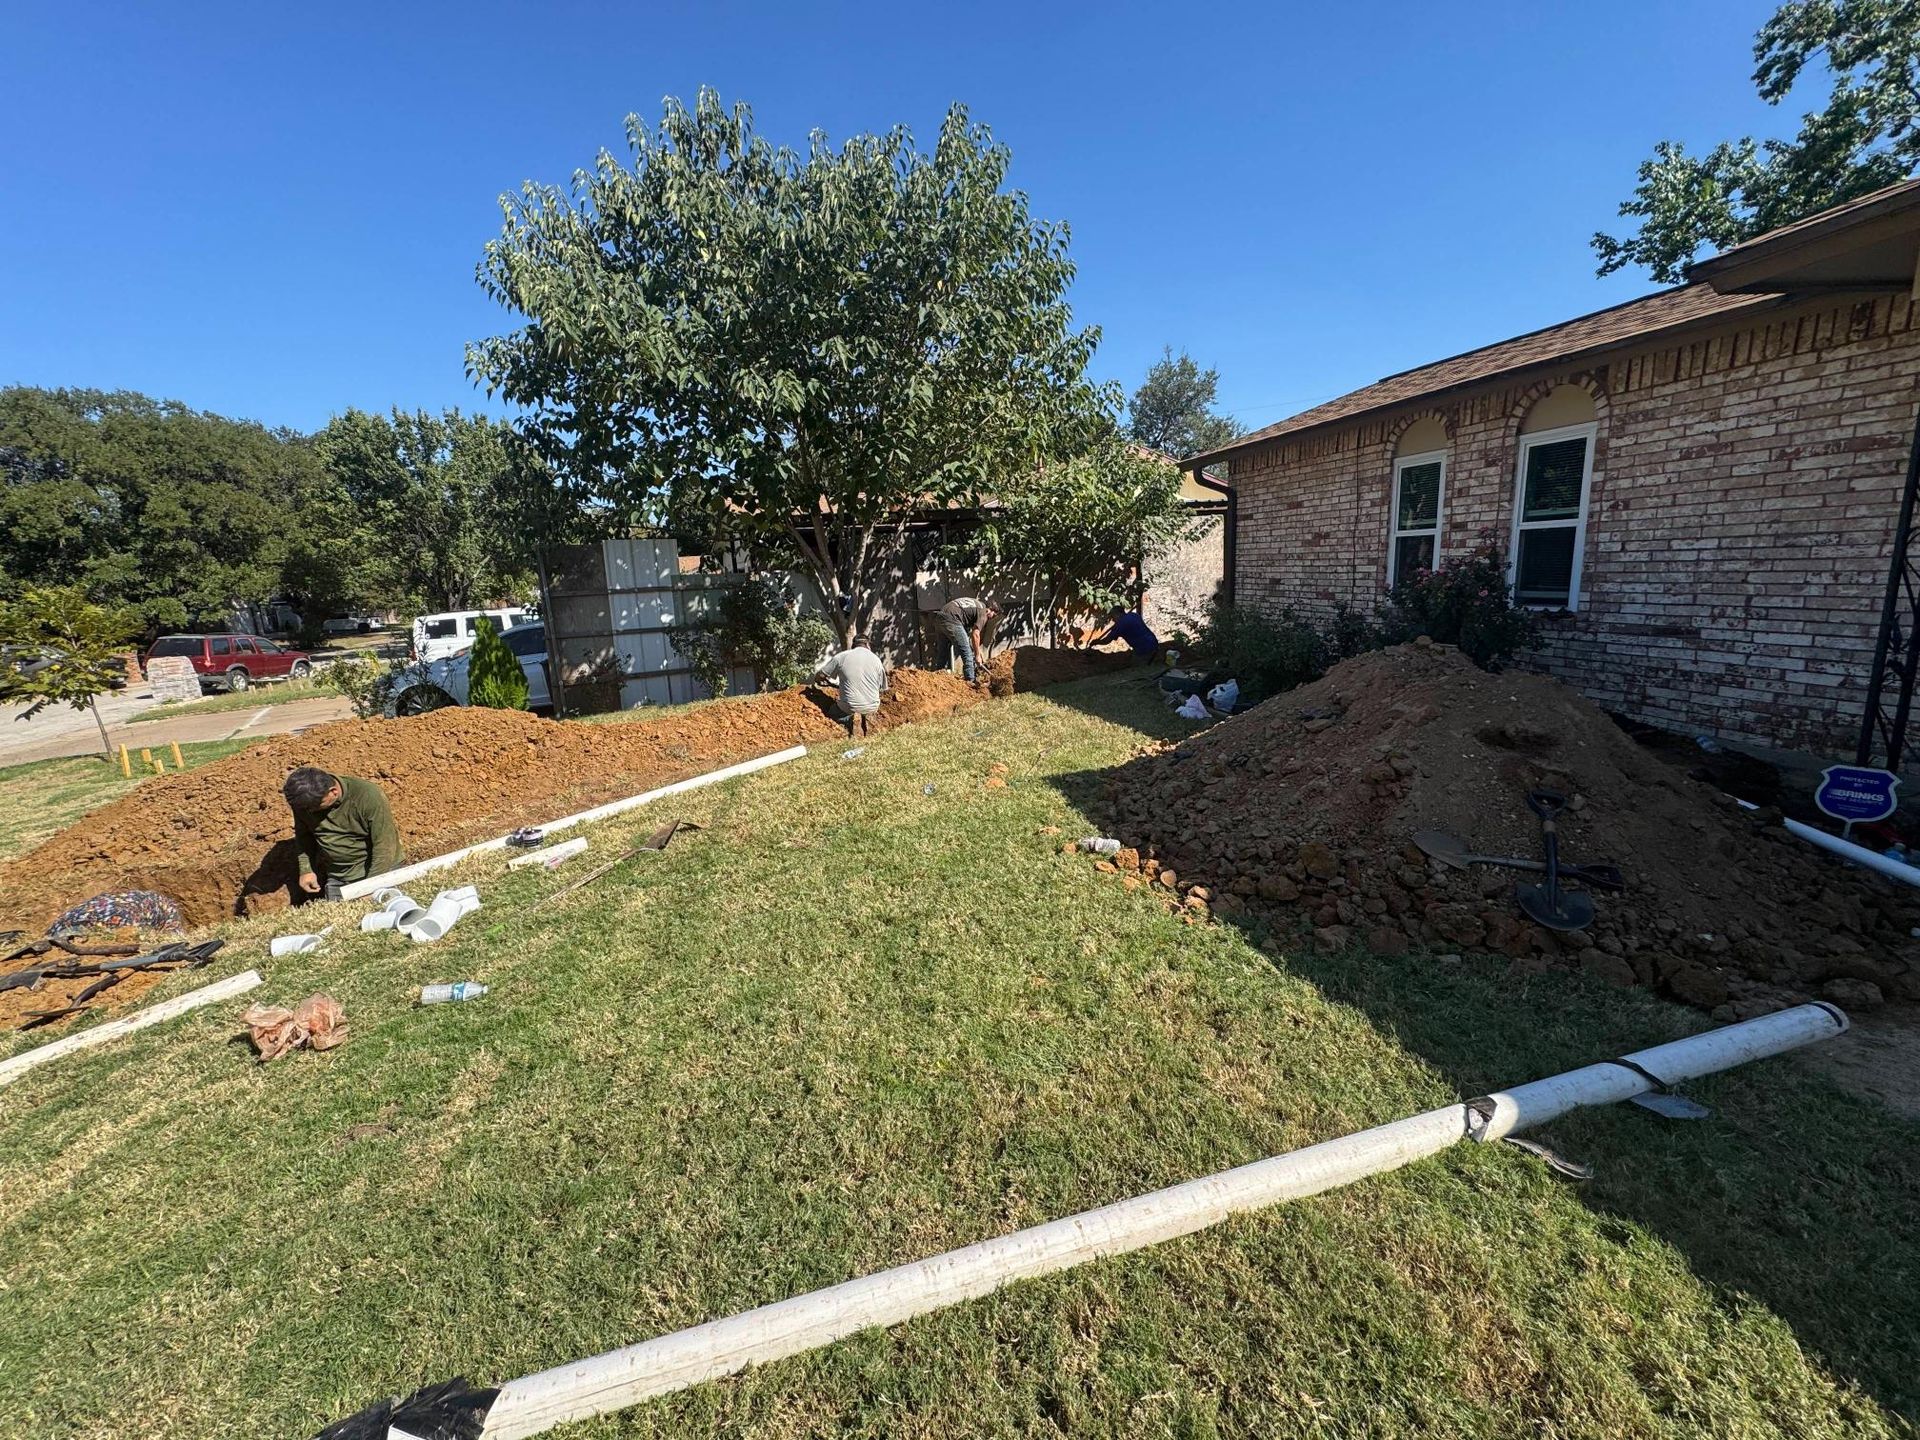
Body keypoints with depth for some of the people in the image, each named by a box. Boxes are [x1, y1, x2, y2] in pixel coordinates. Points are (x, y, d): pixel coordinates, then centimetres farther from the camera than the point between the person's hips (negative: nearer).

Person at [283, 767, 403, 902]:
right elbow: (303, 835, 11)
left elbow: (384, 844, -21)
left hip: (380, 871, -4)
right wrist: (306, 869, 1)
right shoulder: (304, 800, -9)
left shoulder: (368, 797, -25)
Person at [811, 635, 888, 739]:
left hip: (850, 707, -4)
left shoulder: (841, 657, -7)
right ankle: (868, 717, 7)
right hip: (872, 707, 4)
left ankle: (851, 718, -2)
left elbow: (819, 676, 2)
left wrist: (818, 680, 26)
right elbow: (882, 687, 5)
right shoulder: (876, 659, -4)